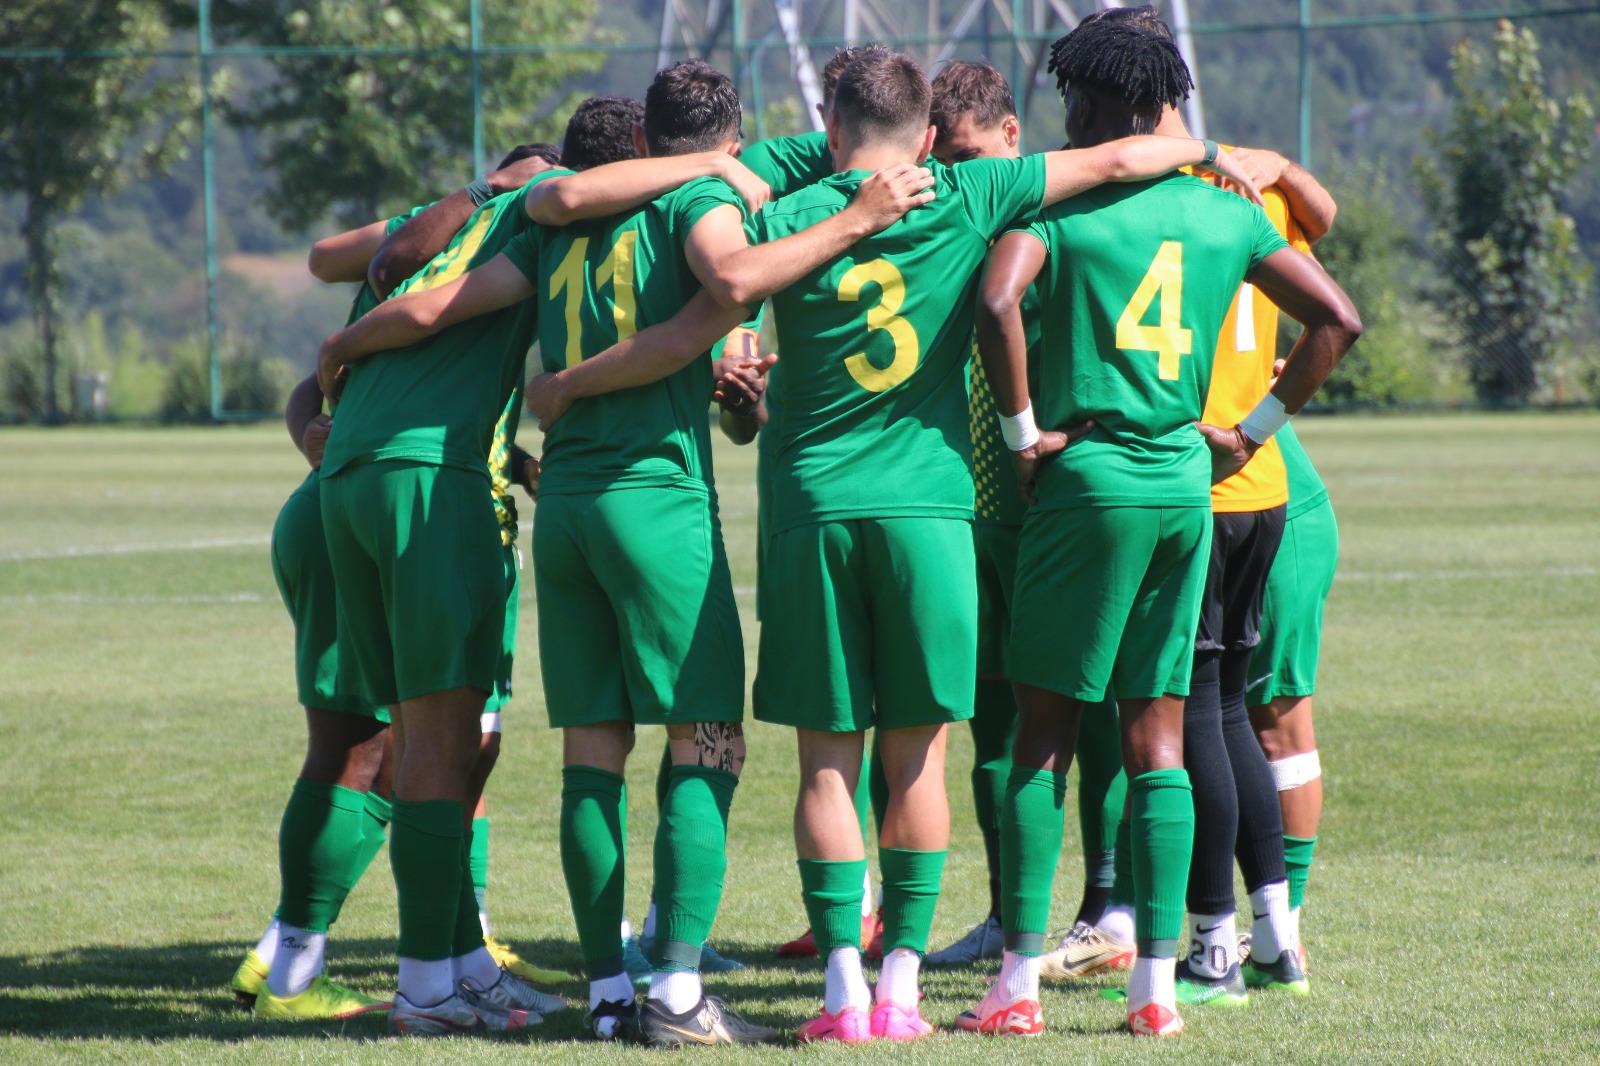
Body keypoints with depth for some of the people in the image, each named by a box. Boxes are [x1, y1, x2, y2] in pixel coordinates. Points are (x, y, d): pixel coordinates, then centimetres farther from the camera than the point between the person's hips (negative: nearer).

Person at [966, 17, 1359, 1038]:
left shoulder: (1056, 207, -5)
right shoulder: (1230, 213, 9)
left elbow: (997, 303, -23)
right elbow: (1339, 318, 9)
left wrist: (1024, 431, -12)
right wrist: (1255, 429, 14)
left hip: (1089, 481, -4)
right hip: (1187, 480, 4)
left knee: (1044, 731, 2)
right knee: (1158, 740, 7)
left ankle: (1021, 980, 1)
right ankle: (1158, 983, 4)